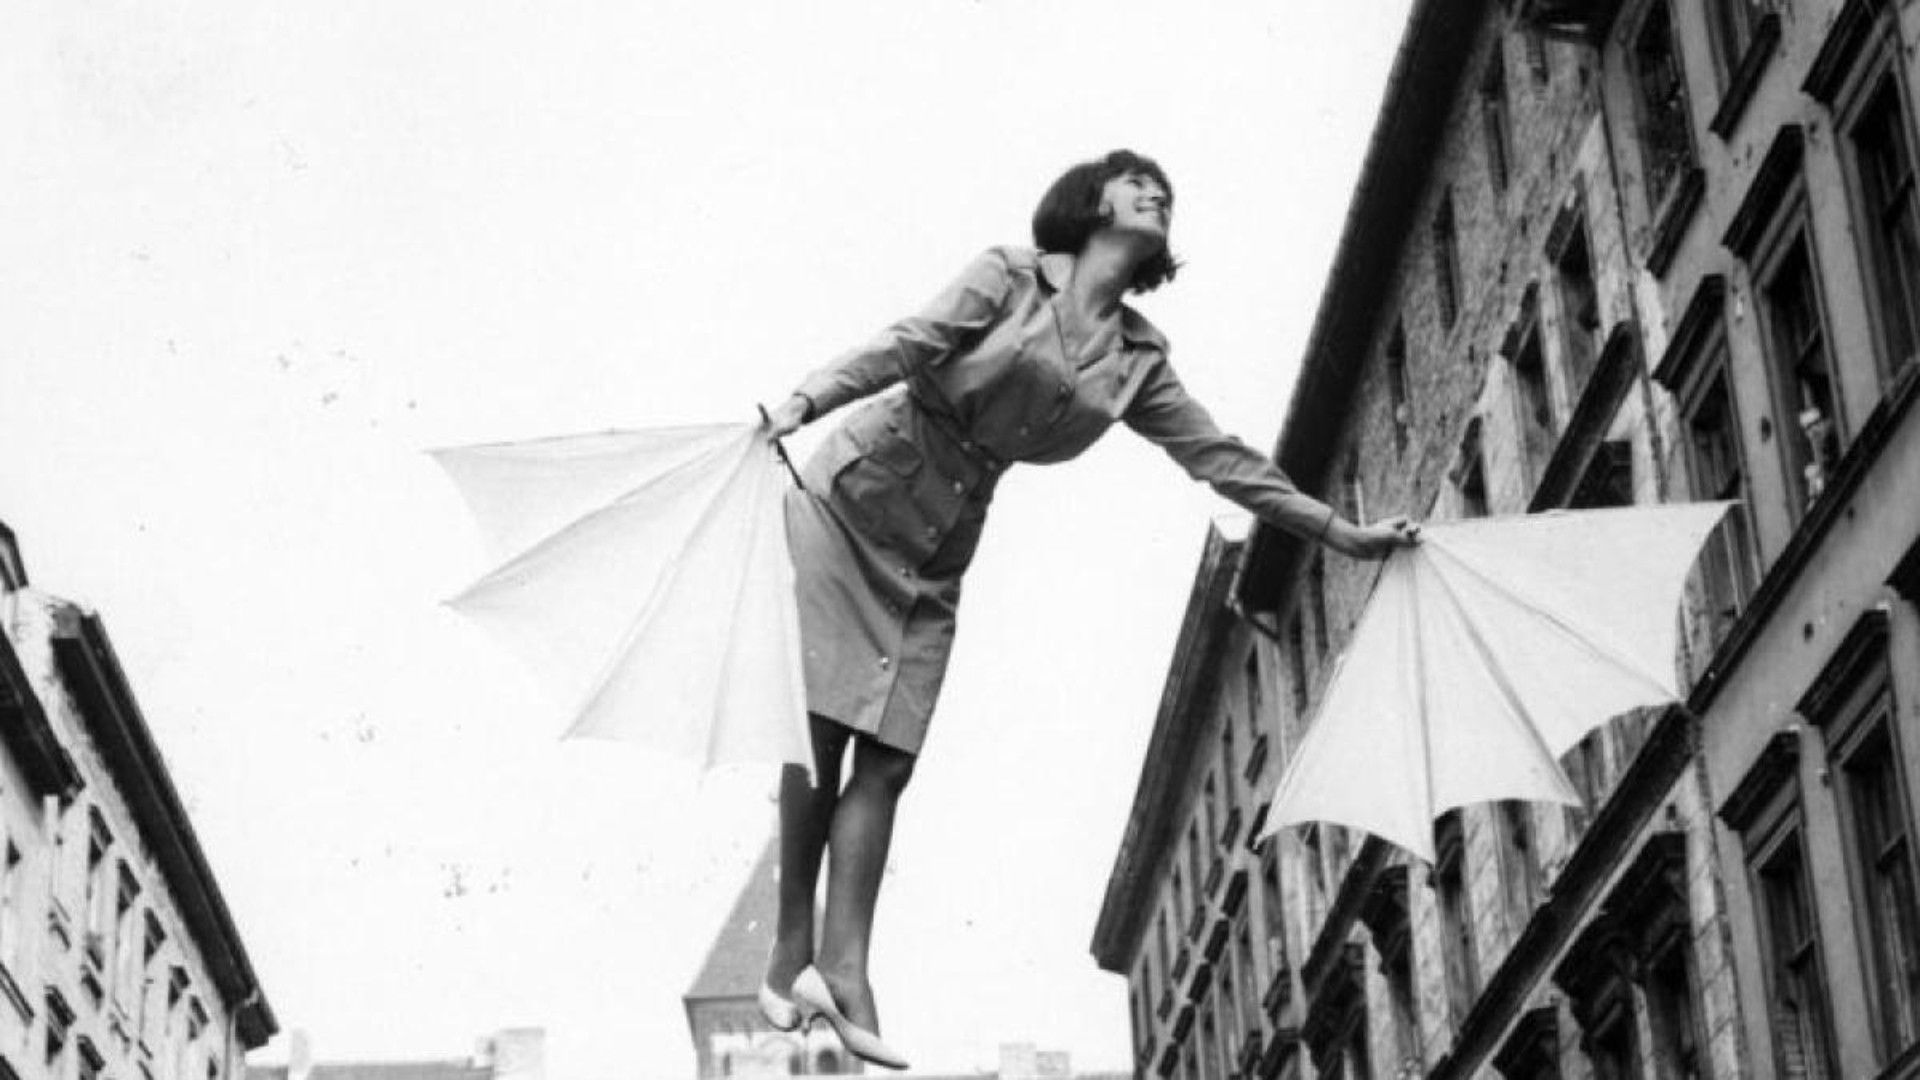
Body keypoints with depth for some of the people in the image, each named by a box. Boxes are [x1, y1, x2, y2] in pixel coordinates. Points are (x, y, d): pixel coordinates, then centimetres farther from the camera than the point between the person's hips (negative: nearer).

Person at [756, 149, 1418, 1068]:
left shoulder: (1136, 360, 9)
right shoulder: (1012, 275, -4)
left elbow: (1220, 458, 11)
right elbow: (907, 345, -15)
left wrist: (1341, 531, 9)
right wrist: (806, 400, -32)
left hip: (933, 549, 4)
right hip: (850, 498, -4)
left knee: (887, 754, -6)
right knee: (820, 723, -11)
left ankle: (841, 971, -13)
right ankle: (793, 950, -7)